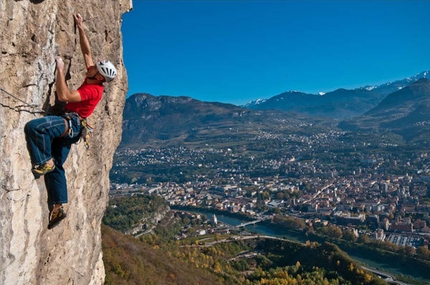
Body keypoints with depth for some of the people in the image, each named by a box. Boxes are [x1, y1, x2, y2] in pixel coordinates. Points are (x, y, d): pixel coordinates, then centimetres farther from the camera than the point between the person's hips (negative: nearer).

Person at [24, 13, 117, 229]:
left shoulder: (94, 90, -16)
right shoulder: (93, 79, 9)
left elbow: (64, 96, -24)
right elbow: (86, 51, 19)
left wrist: (60, 69, -18)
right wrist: (80, 28, 18)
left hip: (70, 123, -9)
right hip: (69, 126, 9)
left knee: (33, 127, -33)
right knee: (56, 166, 8)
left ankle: (43, 162, -17)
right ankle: (58, 208, 11)